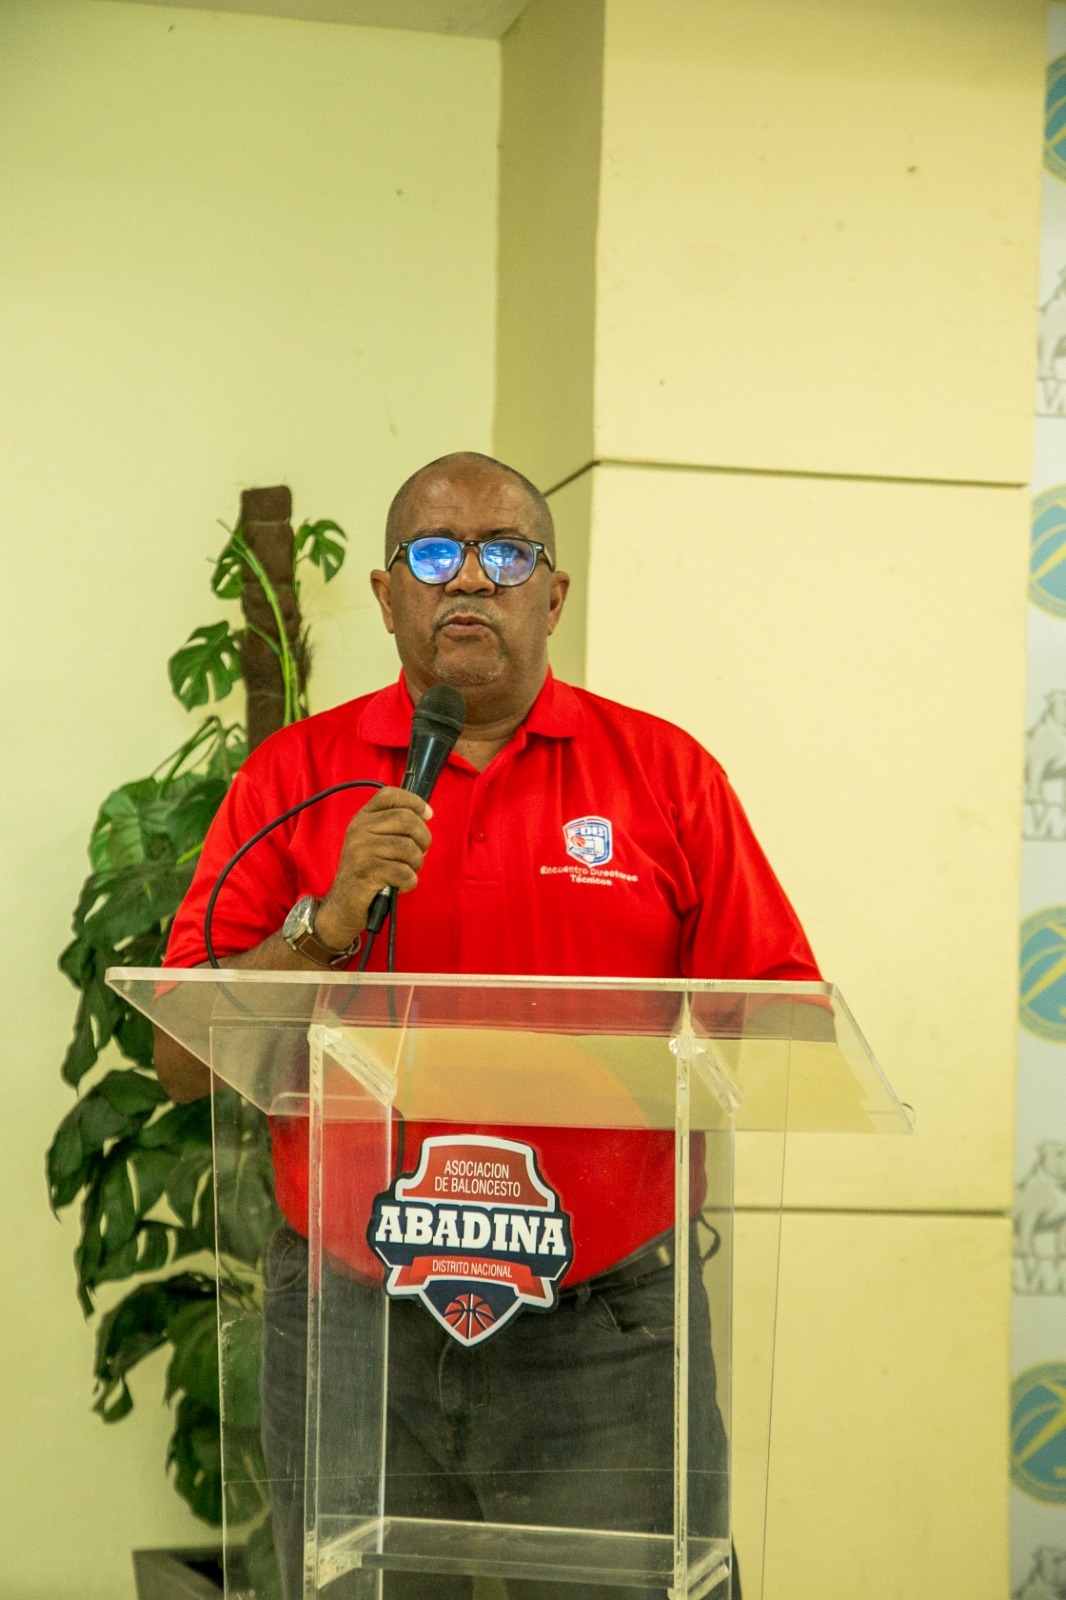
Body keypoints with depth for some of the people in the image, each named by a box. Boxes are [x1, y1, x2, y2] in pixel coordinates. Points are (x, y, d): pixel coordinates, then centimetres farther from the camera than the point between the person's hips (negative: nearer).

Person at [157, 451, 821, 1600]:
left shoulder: (666, 773, 6)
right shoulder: (294, 777, 6)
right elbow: (182, 1062, 1)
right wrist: (329, 927, -14)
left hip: (605, 1343, 0)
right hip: (353, 1338, 1)